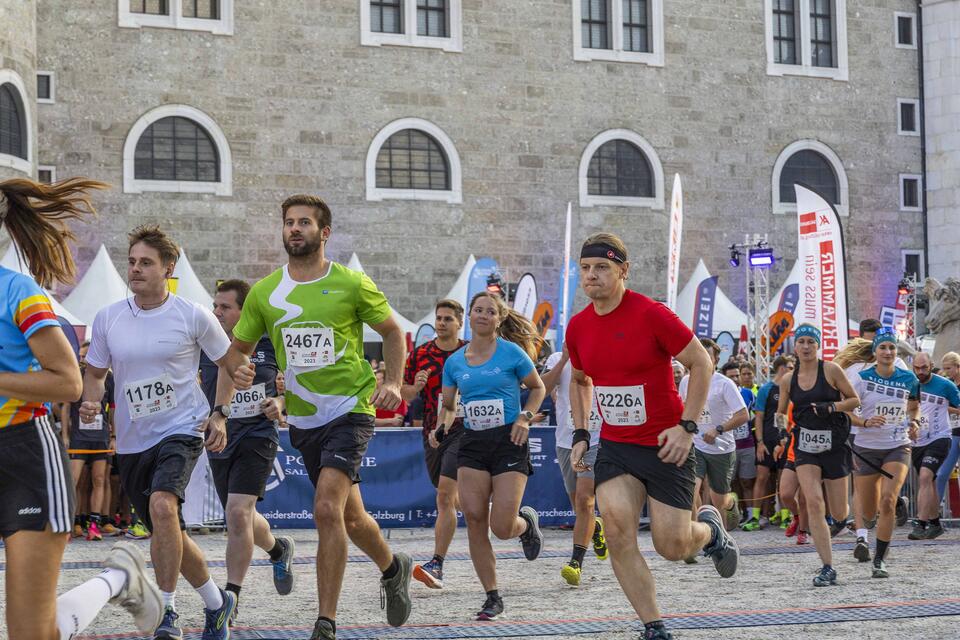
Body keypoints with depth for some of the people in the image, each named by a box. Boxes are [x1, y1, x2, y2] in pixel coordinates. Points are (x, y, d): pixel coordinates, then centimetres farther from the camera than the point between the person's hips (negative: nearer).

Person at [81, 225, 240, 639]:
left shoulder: (194, 316, -6)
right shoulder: (108, 318, 2)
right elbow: (95, 372, 15)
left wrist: (219, 414, -5)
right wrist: (90, 403, -6)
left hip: (182, 429, -5)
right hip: (132, 440, 5)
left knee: (162, 505, -30)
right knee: (168, 532, 12)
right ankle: (216, 603, 35)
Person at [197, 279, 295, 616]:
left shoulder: (269, 343, -5)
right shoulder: (205, 346, -2)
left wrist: (280, 404, -11)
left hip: (257, 436, -4)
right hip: (219, 440, 4)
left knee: (238, 512, -19)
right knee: (240, 518, 14)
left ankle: (231, 595, -10)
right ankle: (278, 549, 47)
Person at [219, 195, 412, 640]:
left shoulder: (353, 284, -3)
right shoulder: (264, 293, 5)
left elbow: (392, 332, 9)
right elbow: (237, 349, 13)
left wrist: (392, 382, -5)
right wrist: (245, 377, -9)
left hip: (351, 409, -4)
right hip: (303, 419, 4)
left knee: (327, 508, -21)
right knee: (350, 516, 15)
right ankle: (393, 567, 46)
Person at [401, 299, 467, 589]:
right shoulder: (419, 355, 5)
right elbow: (404, 393, 9)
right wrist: (415, 388, -12)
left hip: (463, 429, -5)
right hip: (433, 432, 5)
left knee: (445, 495, -17)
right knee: (450, 497, 15)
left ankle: (436, 565, -19)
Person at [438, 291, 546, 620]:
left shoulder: (512, 353, -3)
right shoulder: (454, 362, 7)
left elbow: (538, 388, 9)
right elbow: (448, 405, 15)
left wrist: (526, 417, -7)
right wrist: (442, 427, -5)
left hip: (509, 441, -3)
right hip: (472, 444, 4)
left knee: (502, 528, -10)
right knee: (474, 521, -7)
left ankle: (527, 521, 29)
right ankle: (493, 597, 5)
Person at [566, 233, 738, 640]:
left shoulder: (651, 314, -16)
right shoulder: (577, 327, 1)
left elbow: (702, 364, -11)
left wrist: (687, 427, -16)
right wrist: (580, 434, 10)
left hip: (665, 446, -4)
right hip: (614, 446, 4)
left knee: (672, 546, -3)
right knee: (617, 533, -15)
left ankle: (710, 530, 35)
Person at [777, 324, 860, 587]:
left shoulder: (831, 370, -5)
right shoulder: (788, 380, 5)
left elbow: (854, 400, 0)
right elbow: (780, 412, 16)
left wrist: (831, 407, -17)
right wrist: (781, 420, -6)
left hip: (834, 444, -2)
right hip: (805, 445, 2)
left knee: (838, 514, 4)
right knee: (814, 503, -16)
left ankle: (841, 518, 45)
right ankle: (828, 568, -11)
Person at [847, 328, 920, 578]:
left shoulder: (908, 379, 1)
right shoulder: (863, 378, -6)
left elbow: (914, 407, 18)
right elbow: (846, 411, -4)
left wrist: (914, 423, -2)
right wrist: (866, 422, -21)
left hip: (898, 447, 0)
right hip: (866, 448, 0)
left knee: (888, 501, -18)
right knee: (869, 511, 6)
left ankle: (880, 559, -7)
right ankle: (861, 534, 42)